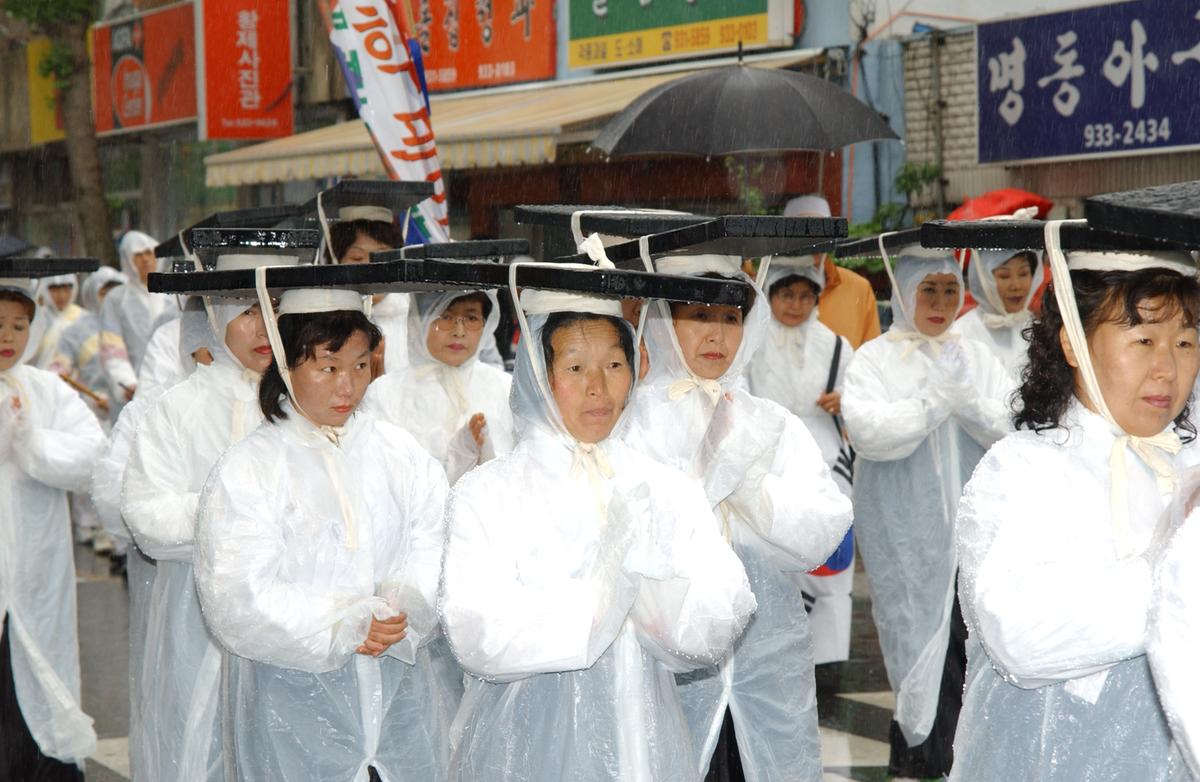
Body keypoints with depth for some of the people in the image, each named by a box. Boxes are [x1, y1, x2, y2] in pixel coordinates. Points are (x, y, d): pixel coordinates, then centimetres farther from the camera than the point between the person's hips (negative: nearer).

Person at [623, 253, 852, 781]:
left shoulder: (771, 424, 10)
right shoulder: (631, 421, -1)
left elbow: (820, 537, -2)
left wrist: (746, 481, -11)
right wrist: (712, 474, -15)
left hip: (769, 649, 4)